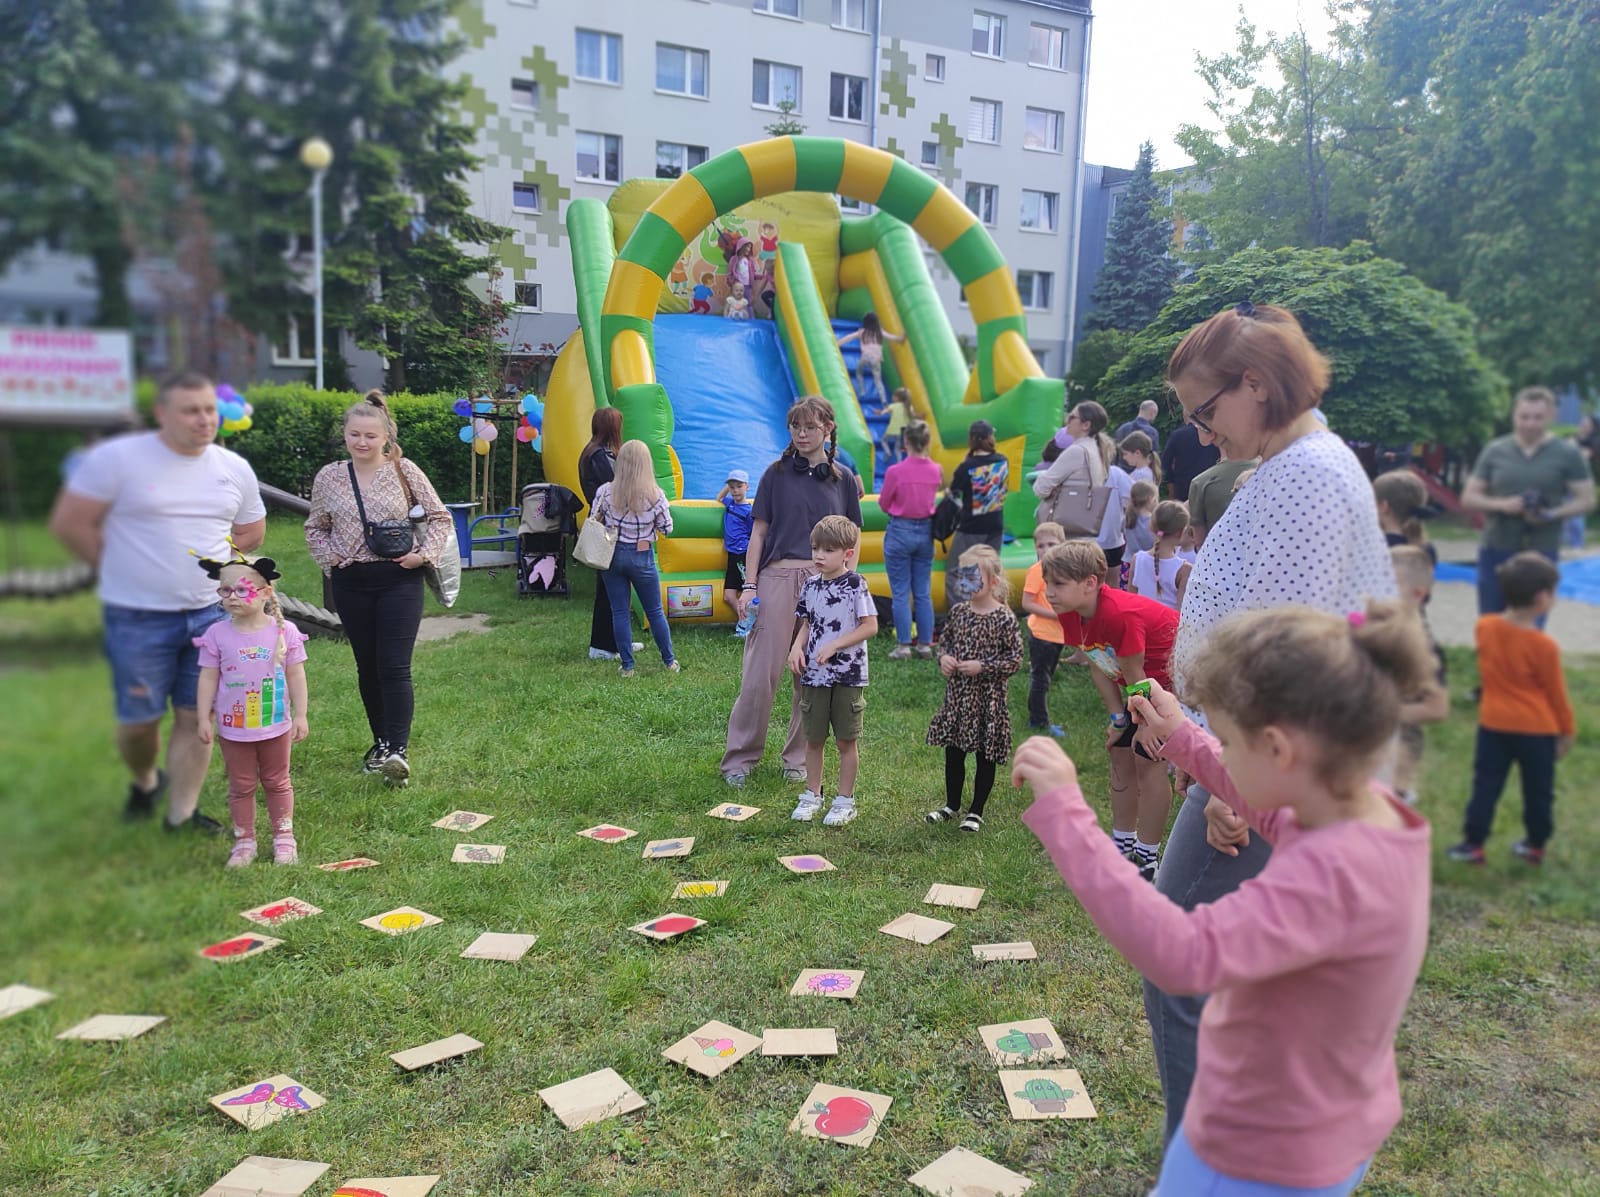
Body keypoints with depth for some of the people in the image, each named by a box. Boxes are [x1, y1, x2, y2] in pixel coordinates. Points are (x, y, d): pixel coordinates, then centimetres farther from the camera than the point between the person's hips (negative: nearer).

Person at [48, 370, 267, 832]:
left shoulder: (235, 469, 3)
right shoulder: (117, 458, -10)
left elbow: (251, 534, 17)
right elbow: (69, 524, -7)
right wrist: (126, 570, -1)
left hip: (212, 613, 3)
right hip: (139, 619, -3)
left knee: (196, 716, 5)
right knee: (139, 719, 6)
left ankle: (182, 813, 19)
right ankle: (144, 782, 37)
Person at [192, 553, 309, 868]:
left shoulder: (285, 631, -10)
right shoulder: (217, 634, -8)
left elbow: (295, 676, -5)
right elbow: (208, 678, -3)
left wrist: (300, 716, -5)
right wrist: (204, 718, -5)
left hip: (275, 725, 0)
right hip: (233, 727, 1)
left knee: (277, 783, 15)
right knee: (241, 786, 13)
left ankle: (284, 837, 28)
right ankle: (244, 841, 24)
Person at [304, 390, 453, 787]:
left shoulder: (405, 471, -3)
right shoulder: (328, 477, 4)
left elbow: (440, 517, 5)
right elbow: (315, 528, 17)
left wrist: (424, 553, -8)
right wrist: (329, 557, 0)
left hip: (399, 579, -3)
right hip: (351, 582, 3)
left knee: (394, 667, -11)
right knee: (367, 667, 11)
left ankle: (398, 750, -12)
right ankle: (381, 741, 25)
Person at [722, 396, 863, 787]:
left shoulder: (842, 480, 9)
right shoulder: (777, 473, 5)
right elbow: (758, 532, 5)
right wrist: (749, 585, -3)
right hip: (778, 578, -2)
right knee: (760, 675, -2)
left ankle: (798, 758, 20)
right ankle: (740, 757, 9)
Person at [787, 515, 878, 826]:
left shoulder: (855, 584, -10)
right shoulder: (811, 585, 6)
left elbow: (870, 627, -12)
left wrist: (835, 645, -18)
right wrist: (797, 646, -5)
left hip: (848, 675, -4)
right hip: (813, 674, 5)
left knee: (845, 741, 6)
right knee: (813, 738, 12)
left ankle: (845, 800, 18)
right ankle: (812, 795, 27)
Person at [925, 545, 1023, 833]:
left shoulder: (1004, 618, -13)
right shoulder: (958, 612, 2)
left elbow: (1015, 660, -13)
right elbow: (945, 640, 17)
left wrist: (982, 667, -20)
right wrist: (943, 657, -4)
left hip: (987, 698, -5)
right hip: (957, 693, 5)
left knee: (985, 756, 7)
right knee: (953, 753, 15)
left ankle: (976, 812, 21)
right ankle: (952, 806, 32)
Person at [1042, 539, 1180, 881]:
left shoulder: (1120, 615, -36)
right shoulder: (1070, 616, -10)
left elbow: (1134, 677, -24)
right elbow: (1099, 667, 0)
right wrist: (1118, 719, -1)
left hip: (1176, 676, -9)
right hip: (1148, 680, 9)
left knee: (1148, 759, -9)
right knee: (1121, 754, 11)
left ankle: (1147, 860, 3)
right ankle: (1123, 846, 26)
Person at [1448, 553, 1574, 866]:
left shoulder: (1483, 627, -6)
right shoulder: (1544, 646, -18)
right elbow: (1556, 693, -7)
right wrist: (1567, 730, 5)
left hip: (1493, 724, 3)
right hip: (1537, 729, -3)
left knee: (1485, 785, 10)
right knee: (1538, 791, 14)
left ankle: (1473, 843, 11)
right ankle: (1536, 846, 25)